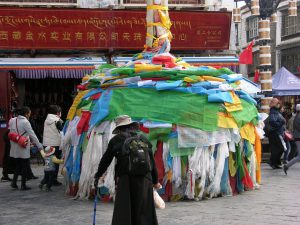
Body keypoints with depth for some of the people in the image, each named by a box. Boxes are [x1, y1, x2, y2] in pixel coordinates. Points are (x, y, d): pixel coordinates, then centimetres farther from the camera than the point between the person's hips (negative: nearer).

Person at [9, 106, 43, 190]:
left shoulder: (12, 120, 6)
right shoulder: (25, 122, -15)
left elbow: (11, 134, 9)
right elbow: (32, 135, -14)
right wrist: (39, 145, -9)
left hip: (15, 148, 6)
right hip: (23, 148, -6)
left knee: (18, 165, 17)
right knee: (25, 166, 3)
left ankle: (14, 182, 13)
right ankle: (23, 185, 6)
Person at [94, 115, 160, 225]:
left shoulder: (116, 140, 8)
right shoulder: (144, 139, 16)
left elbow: (105, 160, 11)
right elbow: (152, 162, 17)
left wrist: (98, 175, 26)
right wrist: (155, 181, 26)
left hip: (125, 179, -2)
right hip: (145, 179, 3)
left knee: (123, 211, 1)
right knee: (144, 211, 8)